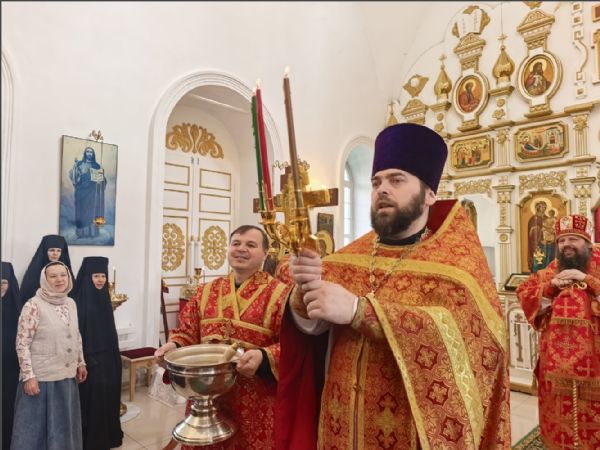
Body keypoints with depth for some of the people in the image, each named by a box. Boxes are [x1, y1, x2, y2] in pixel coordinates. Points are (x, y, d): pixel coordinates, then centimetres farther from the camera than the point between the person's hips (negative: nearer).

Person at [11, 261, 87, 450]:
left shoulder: (71, 303, 4)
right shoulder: (33, 305, -15)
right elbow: (22, 344, -15)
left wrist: (81, 363, 14)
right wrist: (28, 376, -17)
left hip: (67, 376, 6)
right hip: (41, 377, -5)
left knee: (63, 424, 18)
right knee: (35, 426, 9)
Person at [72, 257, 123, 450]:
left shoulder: (104, 298, 6)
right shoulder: (79, 300, -15)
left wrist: (114, 355, 14)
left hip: (107, 356, 7)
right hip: (88, 357, -7)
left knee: (108, 394, 14)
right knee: (92, 397, 1)